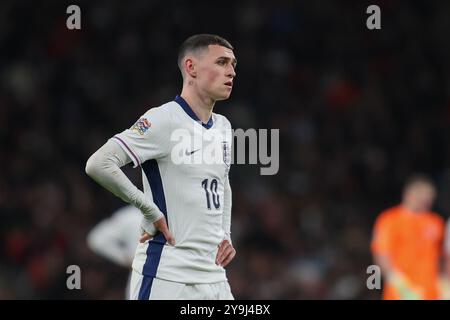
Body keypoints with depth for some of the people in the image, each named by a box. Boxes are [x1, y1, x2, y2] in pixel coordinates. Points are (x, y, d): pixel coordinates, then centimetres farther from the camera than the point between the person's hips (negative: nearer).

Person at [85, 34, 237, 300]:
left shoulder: (223, 127, 14)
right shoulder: (163, 120, -11)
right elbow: (99, 164, -20)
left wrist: (225, 235, 16)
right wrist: (151, 211, -15)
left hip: (213, 275, 8)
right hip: (166, 276, -8)